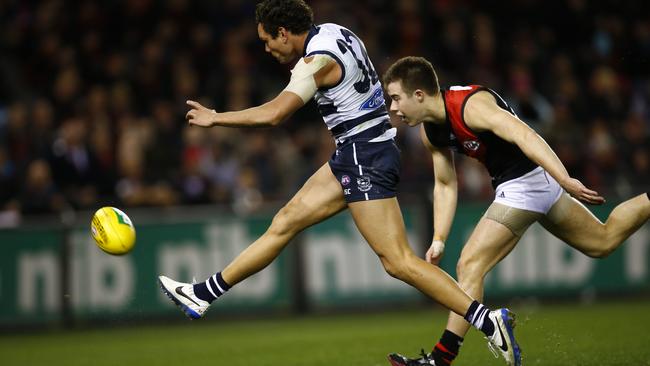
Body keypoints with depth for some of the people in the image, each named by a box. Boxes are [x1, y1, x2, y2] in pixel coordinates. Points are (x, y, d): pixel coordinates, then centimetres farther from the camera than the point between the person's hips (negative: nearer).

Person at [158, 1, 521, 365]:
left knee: (398, 261, -13)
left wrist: (215, 118, -15)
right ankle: (203, 295, 18)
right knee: (285, 222, 12)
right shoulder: (334, 32, 8)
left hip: (365, 159, -10)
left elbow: (274, 114, -26)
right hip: (354, 156, 10)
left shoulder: (317, 60, -18)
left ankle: (489, 320, -14)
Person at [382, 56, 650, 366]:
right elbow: (445, 185, 14)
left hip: (527, 180, -10)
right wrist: (438, 241, 5)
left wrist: (565, 181, -46)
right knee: (604, 241, 22)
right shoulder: (429, 132, 4)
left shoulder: (471, 105, -24)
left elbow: (524, 136, -35)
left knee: (469, 266, -13)